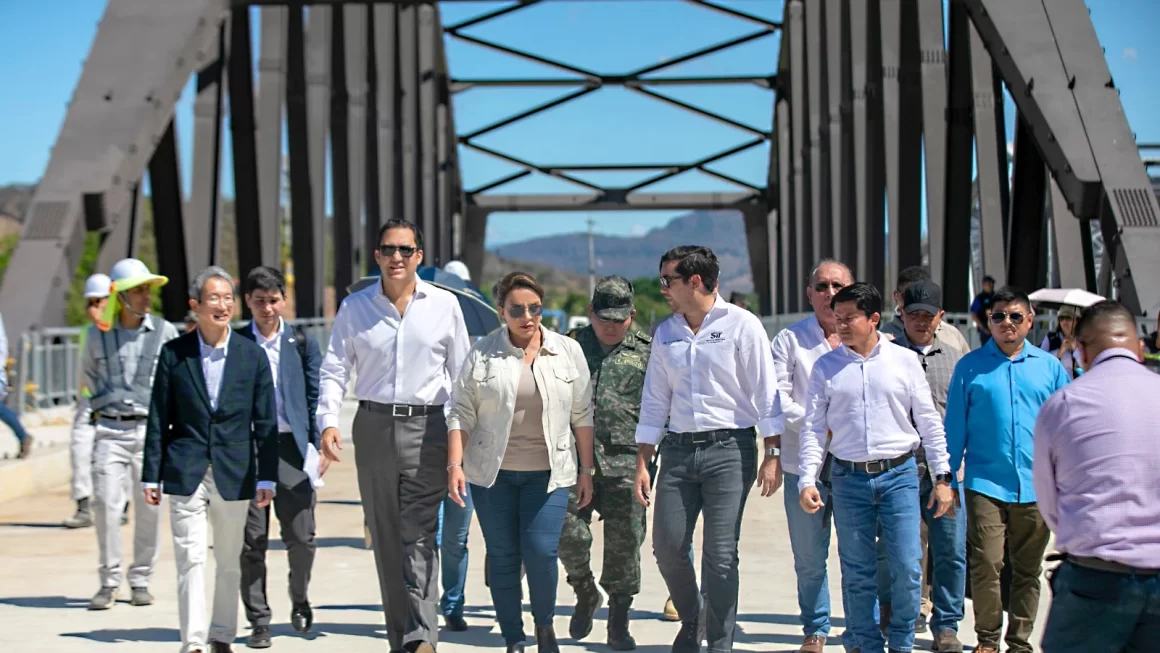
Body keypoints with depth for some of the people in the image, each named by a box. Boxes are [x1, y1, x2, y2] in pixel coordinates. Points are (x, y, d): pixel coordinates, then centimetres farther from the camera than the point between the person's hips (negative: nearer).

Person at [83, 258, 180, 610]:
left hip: (150, 429, 0)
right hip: (109, 430, 0)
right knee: (107, 505, -6)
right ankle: (109, 581, 4)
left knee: (149, 507, 1)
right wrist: (103, 401, 12)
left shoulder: (164, 332, 1)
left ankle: (141, 580, 14)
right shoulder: (98, 334, 4)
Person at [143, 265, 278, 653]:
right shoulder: (173, 353, 1)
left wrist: (267, 477, -1)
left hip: (234, 475, 1)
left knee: (229, 561, 11)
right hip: (185, 474, -1)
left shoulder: (253, 356, 2)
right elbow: (158, 419, 4)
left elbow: (265, 423, 3)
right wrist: (152, 475, 0)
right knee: (190, 558, -7)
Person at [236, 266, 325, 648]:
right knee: (252, 541, 2)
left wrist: (320, 446, 1)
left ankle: (299, 598, 26)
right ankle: (259, 621, 10)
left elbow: (315, 397, 8)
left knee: (301, 536, -2)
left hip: (291, 446, 0)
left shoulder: (302, 343, 8)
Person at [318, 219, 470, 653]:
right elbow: (334, 369, 5)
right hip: (374, 426, 2)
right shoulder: (355, 307, 7)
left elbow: (461, 373, 8)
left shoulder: (444, 304, 5)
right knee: (384, 537, 7)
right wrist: (328, 420, -11)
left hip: (427, 426, -2)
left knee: (419, 536, -11)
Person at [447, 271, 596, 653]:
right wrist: (455, 466, -6)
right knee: (502, 557, 3)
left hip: (547, 473, 0)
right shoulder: (482, 354, 1)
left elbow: (582, 415, 7)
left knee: (541, 552, -10)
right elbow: (462, 413, 2)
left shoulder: (568, 351, 4)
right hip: (492, 473, 0)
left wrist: (587, 470, 5)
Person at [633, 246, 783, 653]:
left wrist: (773, 454, -9)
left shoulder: (741, 325, -3)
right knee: (667, 547, 2)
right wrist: (643, 462, 11)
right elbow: (654, 402, 16)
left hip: (729, 448, -5)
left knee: (720, 555, -5)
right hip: (678, 450, 5)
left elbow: (765, 392, -4)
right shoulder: (665, 333, 12)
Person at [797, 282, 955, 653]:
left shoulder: (905, 361, 2)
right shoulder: (826, 367, 4)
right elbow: (813, 428, 4)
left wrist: (942, 477, 3)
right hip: (849, 479, 1)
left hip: (899, 474, -1)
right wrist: (807, 480, -6)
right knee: (857, 573, 5)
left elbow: (929, 422, 6)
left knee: (907, 568, -3)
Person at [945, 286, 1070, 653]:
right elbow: (955, 427, 7)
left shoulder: (1049, 367, 8)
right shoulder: (971, 367, 4)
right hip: (986, 482, -2)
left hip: (1037, 486, 2)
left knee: (1028, 569, 9)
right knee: (985, 565, -9)